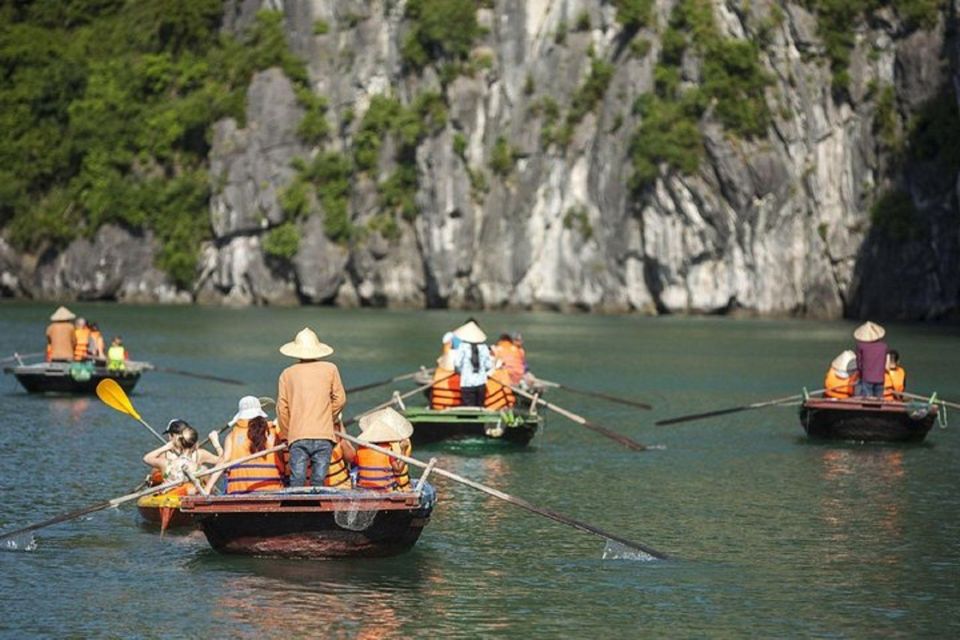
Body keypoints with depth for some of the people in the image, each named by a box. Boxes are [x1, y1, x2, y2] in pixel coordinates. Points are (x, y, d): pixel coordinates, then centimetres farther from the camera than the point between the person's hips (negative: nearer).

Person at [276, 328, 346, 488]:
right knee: (319, 481, -1)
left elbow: (282, 408, 9)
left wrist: (286, 434, 19)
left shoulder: (287, 374, 10)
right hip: (324, 435, 0)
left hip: (298, 435, 0)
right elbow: (340, 399, 9)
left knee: (297, 481, -5)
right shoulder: (330, 369, 9)